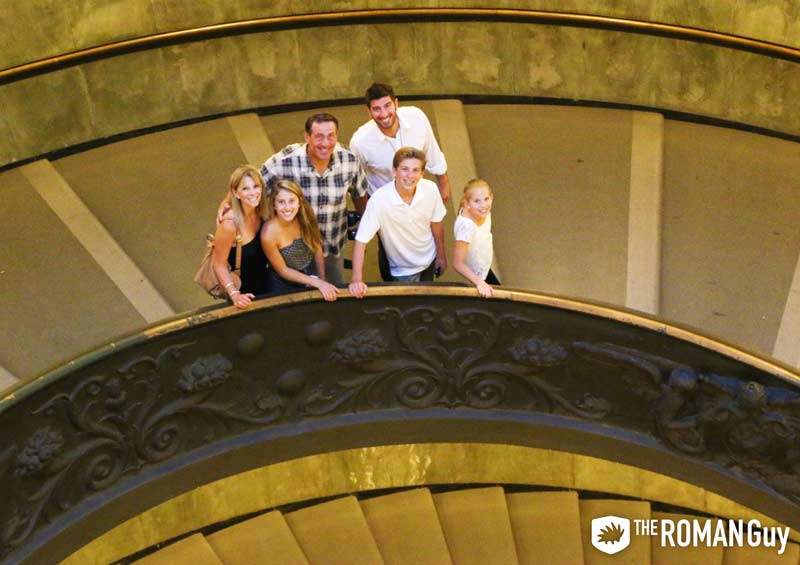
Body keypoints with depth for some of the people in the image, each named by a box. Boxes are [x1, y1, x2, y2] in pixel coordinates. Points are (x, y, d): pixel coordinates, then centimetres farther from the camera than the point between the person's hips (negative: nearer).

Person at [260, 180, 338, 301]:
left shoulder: (306, 217, -18)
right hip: (284, 285, -3)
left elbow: (317, 248, -2)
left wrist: (322, 280, 0)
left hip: (310, 275, 3)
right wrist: (318, 283, -18)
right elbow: (283, 270, -16)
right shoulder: (269, 234, -28)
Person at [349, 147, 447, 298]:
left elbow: (436, 224, -4)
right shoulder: (379, 199, -33)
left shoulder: (431, 189, -21)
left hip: (430, 260, 4)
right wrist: (357, 279, -40)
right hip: (403, 271, -4)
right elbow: (361, 240, -31)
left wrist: (441, 255, 7)